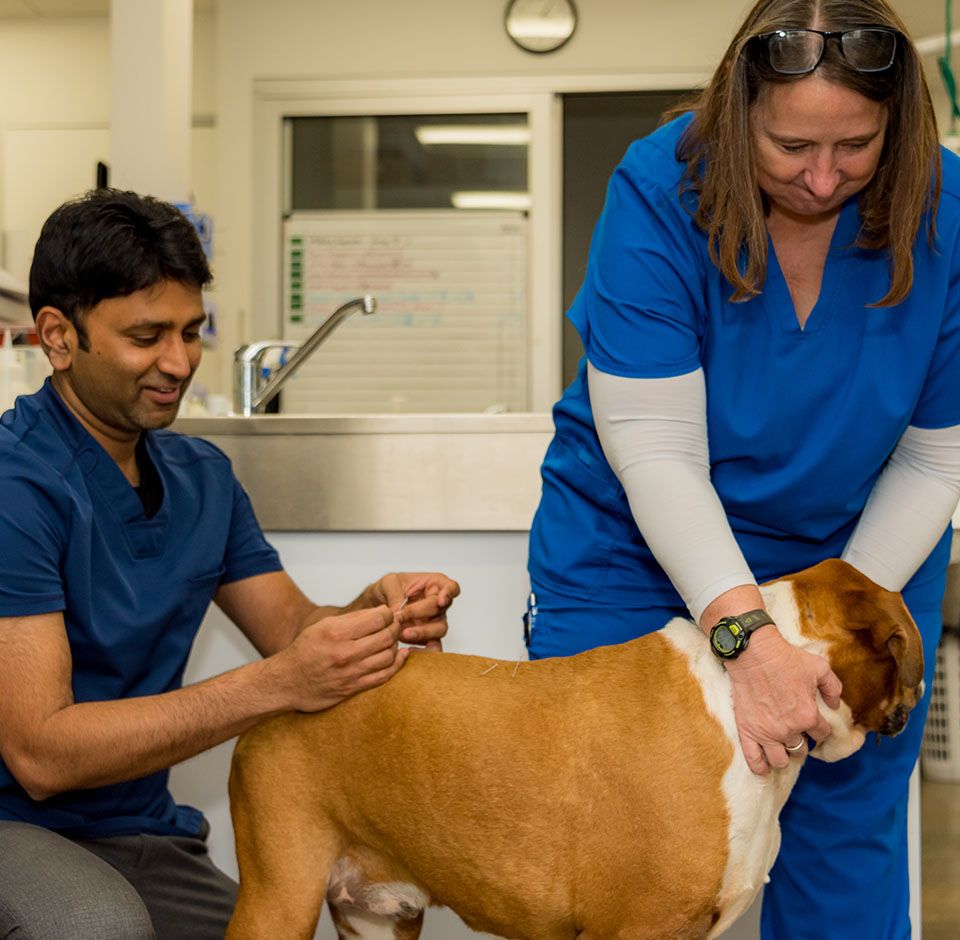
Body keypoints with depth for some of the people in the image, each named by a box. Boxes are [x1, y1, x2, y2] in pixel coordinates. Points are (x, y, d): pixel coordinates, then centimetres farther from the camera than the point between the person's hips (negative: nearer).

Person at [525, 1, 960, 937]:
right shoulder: (659, 190, -21)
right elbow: (657, 452, -25)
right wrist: (748, 636, -34)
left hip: (862, 547, 2)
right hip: (641, 552, -1)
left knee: (850, 842, 7)